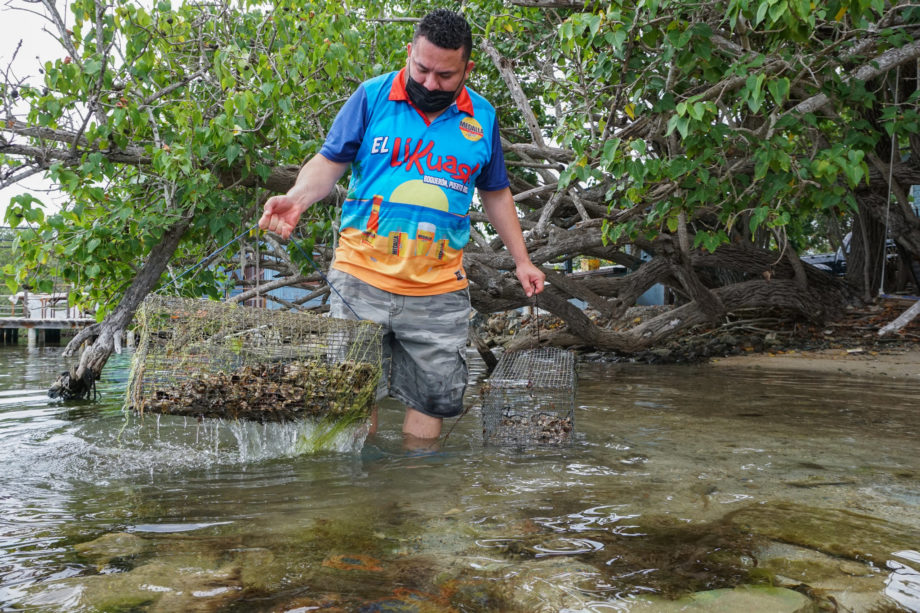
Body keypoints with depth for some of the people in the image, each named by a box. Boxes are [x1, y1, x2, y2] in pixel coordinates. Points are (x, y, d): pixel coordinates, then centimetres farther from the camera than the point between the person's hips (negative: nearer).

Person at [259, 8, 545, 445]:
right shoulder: (372, 97, 0)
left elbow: (495, 194, 17)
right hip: (363, 278, -2)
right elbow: (330, 161, 2)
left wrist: (521, 261, 15)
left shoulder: (481, 117, 7)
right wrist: (297, 198, -19)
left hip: (440, 292, 2)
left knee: (434, 396, 7)